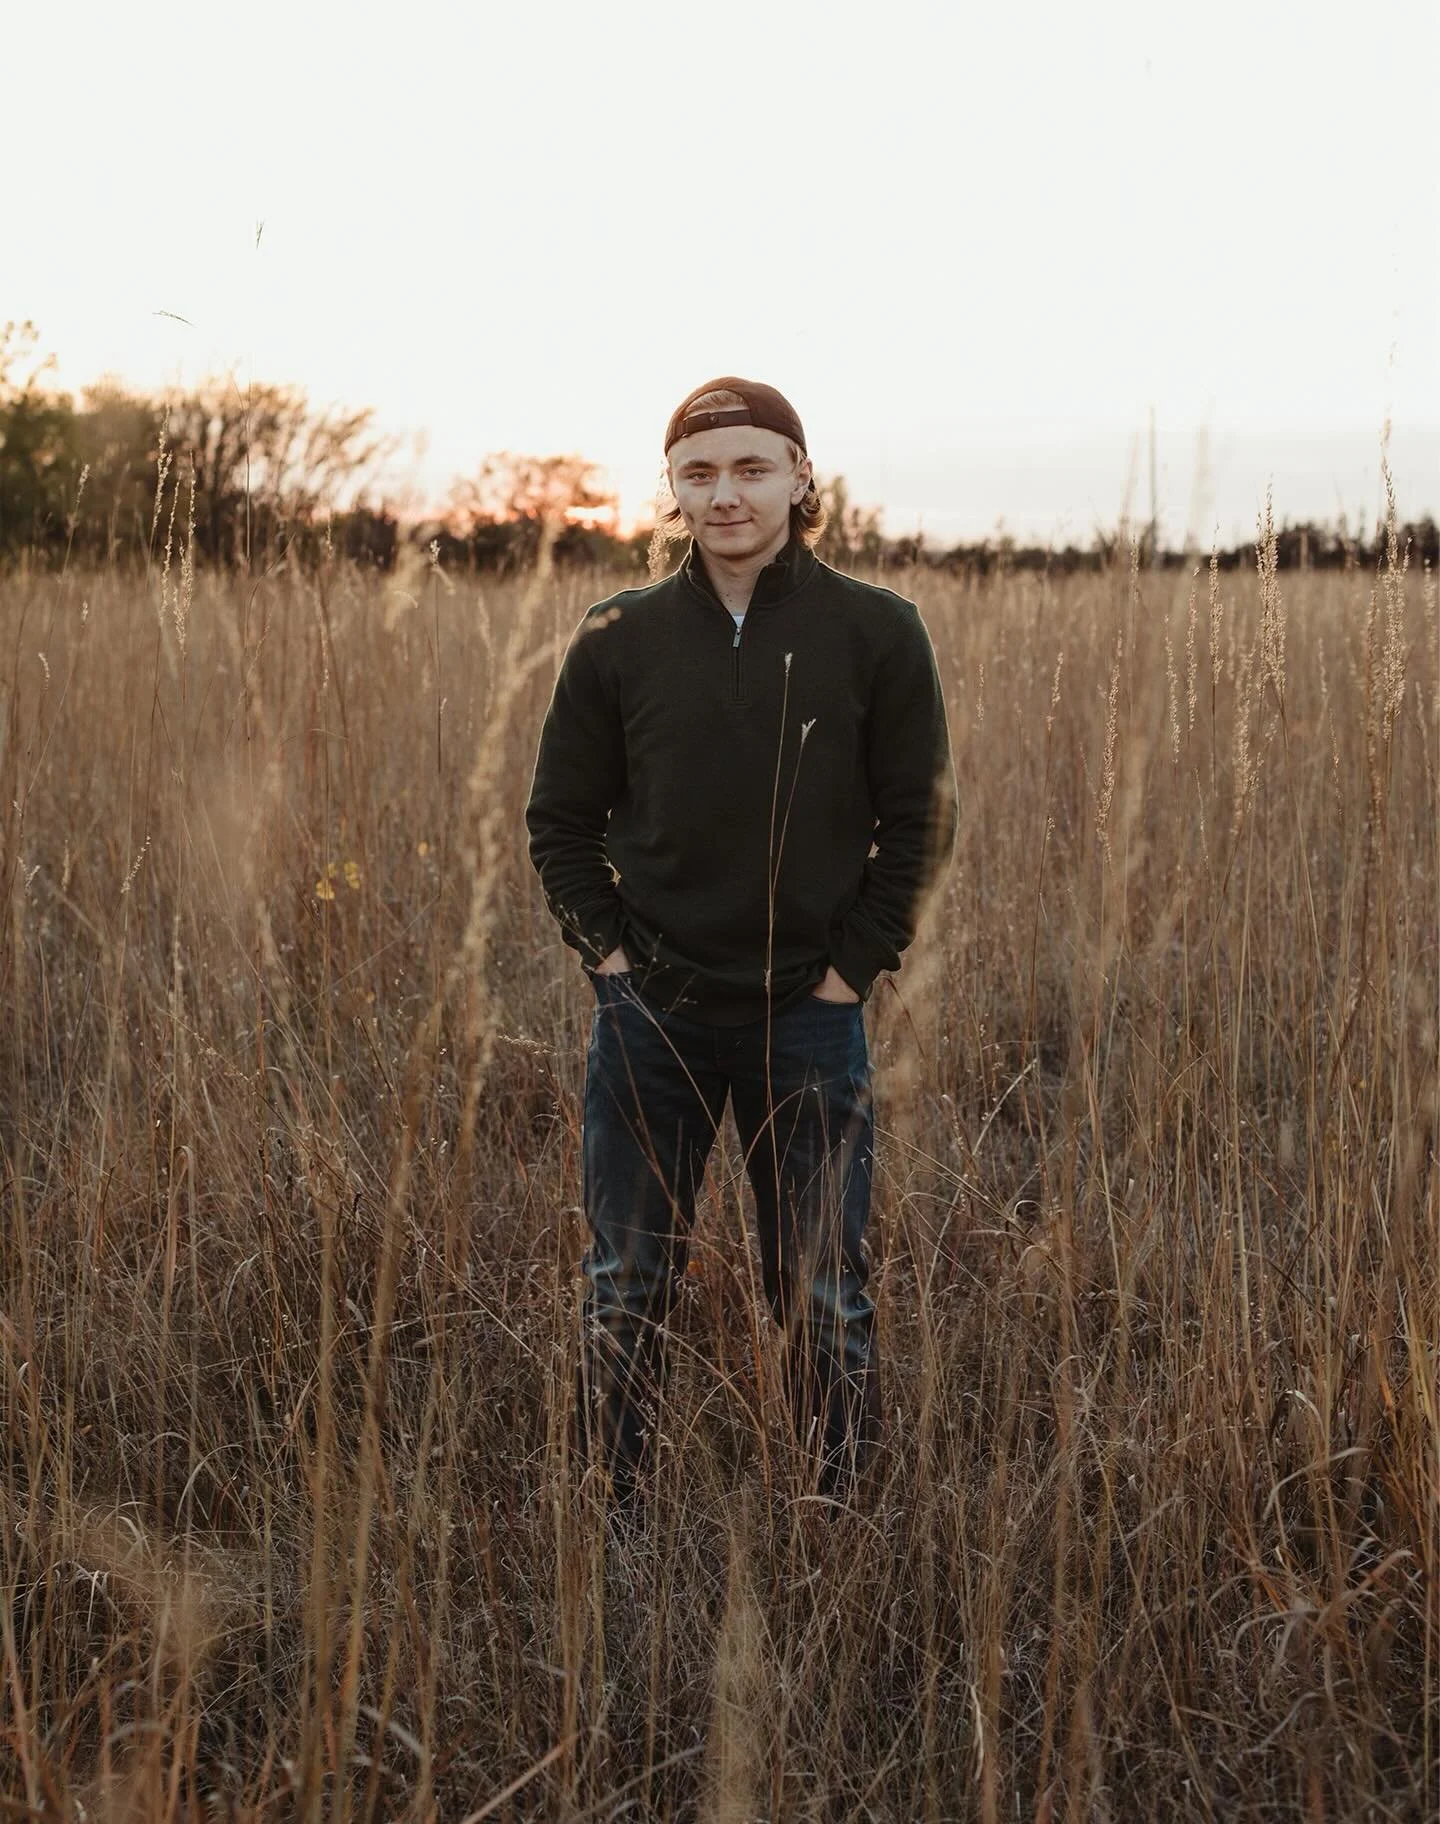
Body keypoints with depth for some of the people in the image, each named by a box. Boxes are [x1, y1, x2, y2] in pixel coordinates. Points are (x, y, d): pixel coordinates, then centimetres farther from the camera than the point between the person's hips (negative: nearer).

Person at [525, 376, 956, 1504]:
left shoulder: (876, 633, -3)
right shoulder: (620, 640, 1)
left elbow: (920, 821, 1)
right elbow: (560, 818, 10)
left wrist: (853, 966, -5)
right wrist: (606, 946, -1)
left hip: (808, 1018, -1)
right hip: (650, 1014, 2)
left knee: (823, 1295, 7)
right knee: (625, 1290, 9)